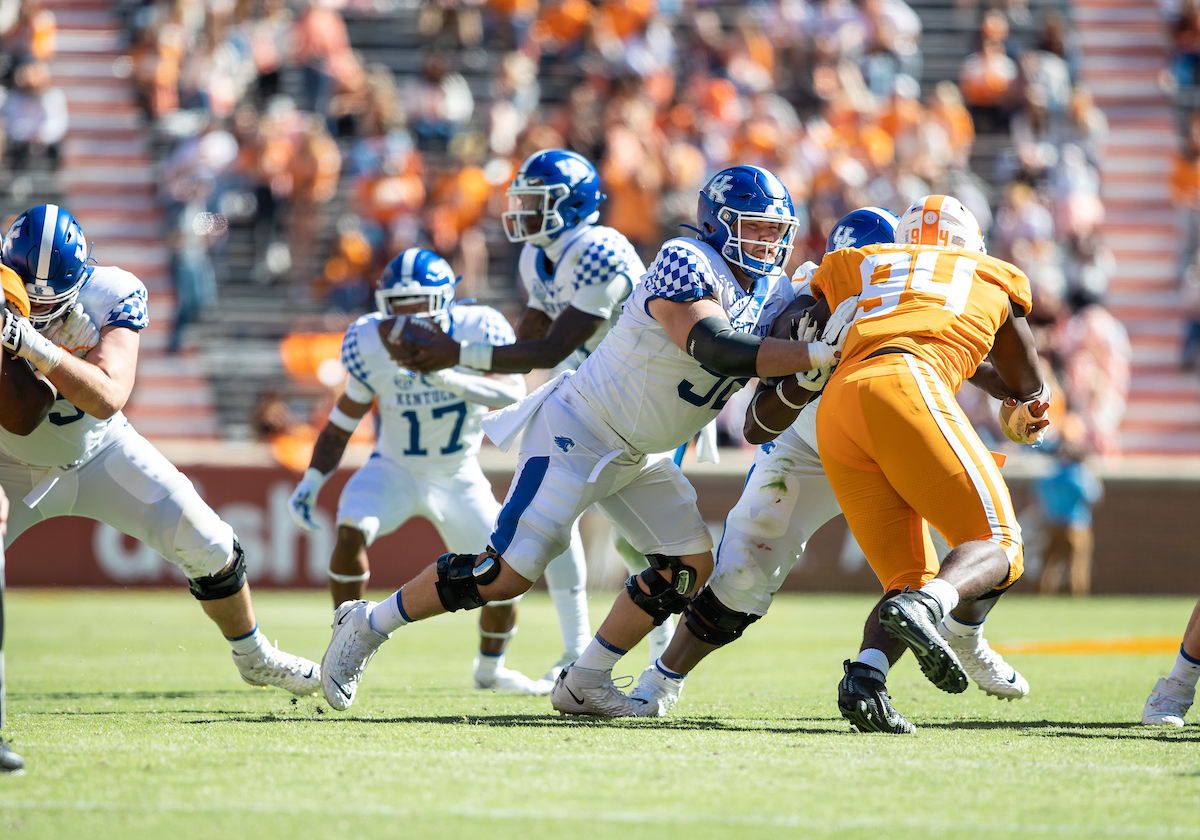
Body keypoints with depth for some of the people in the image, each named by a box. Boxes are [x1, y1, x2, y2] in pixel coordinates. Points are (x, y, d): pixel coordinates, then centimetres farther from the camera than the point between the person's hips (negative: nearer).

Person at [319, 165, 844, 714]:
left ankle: (584, 684, 10)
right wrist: (819, 355, -39)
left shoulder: (774, 296, 4)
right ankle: (369, 625, 3)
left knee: (690, 567, 0)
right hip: (578, 432, -9)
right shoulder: (685, 264, -23)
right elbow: (718, 351, -37)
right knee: (507, 573, -13)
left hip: (636, 456, 9)